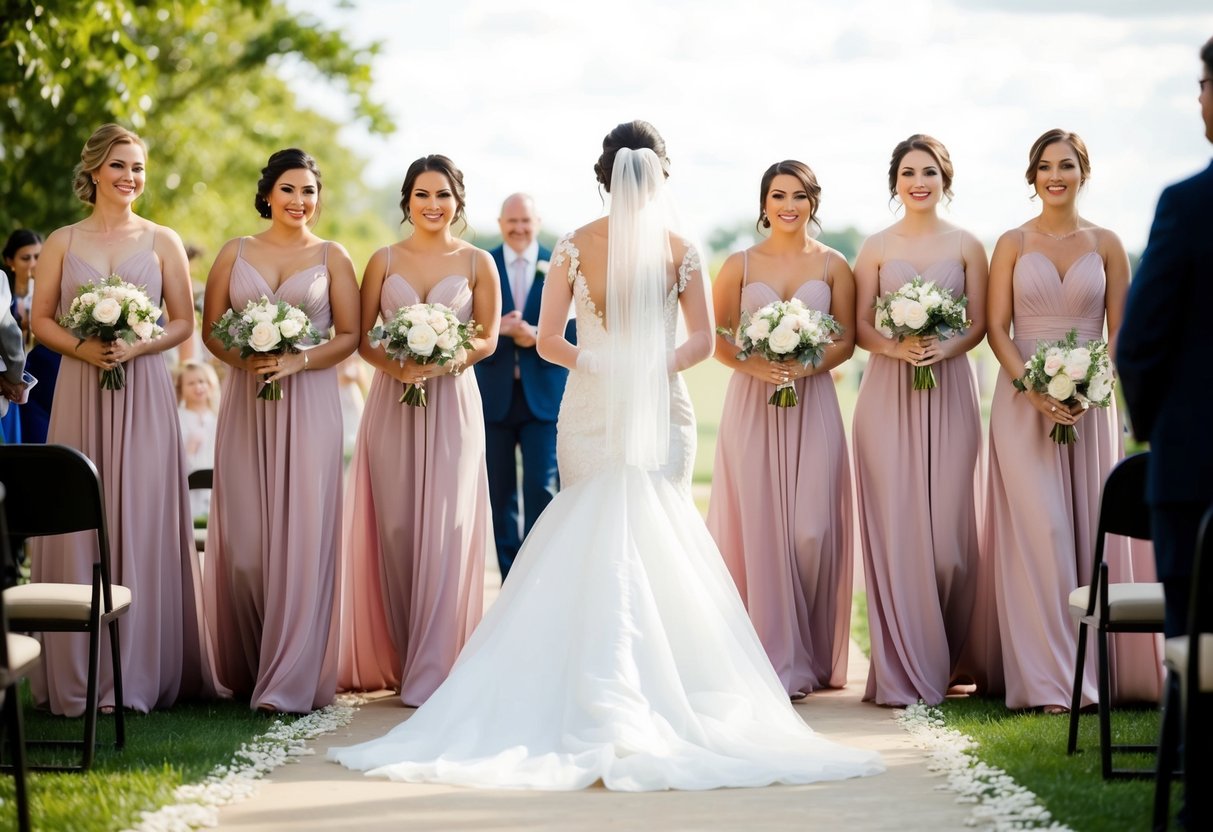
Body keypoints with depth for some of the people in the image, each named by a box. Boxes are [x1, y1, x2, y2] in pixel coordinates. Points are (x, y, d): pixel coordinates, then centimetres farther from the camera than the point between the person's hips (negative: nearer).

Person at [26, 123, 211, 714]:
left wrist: (135, 347, -11)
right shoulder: (62, 242, 8)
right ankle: (76, 676, 5)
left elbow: (183, 322, 6)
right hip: (79, 393, 1)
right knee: (78, 524, -1)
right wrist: (82, 348, -11)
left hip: (143, 396, 0)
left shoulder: (162, 241, 6)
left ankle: (137, 674, 3)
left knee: (141, 522, -2)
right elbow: (40, 319, 7)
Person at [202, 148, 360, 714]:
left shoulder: (332, 257, 7)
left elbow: (349, 335, 3)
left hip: (309, 405, -1)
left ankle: (290, 680, -5)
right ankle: (245, 669, 13)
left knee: (302, 534, -7)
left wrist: (297, 361, -12)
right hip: (245, 405, 2)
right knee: (242, 537, 0)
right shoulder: (235, 253, 10)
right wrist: (244, 359, -10)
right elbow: (210, 327, 9)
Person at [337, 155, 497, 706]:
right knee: (391, 530, 1)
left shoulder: (477, 263, 5)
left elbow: (488, 338, 1)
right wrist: (396, 366, -15)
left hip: (452, 406, -1)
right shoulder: (384, 261, 7)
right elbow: (362, 335, 4)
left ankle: (432, 667, -2)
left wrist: (440, 363, -15)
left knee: (444, 531, -6)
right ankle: (388, 657, 11)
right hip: (392, 406, 1)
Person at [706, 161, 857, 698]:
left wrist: (805, 365, -13)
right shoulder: (740, 265, 6)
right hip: (752, 406, 0)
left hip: (812, 405, 0)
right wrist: (754, 365, -14)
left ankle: (811, 657, 6)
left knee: (812, 529, -5)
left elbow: (846, 340, 5)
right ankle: (773, 657, 2)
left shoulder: (833, 265, 7)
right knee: (759, 526, -4)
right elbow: (719, 341, 4)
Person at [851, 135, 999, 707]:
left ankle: (955, 658, 12)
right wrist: (895, 348, -15)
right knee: (895, 523, -5)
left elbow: (979, 322, 4)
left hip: (949, 389, 0)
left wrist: (946, 347, -15)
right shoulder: (876, 248, 7)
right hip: (888, 394, 0)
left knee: (949, 523, -2)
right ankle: (904, 670, -1)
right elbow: (860, 326, 4)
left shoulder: (966, 246, 7)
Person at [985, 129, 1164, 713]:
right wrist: (1032, 390, -14)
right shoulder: (1013, 244, 5)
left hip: (1090, 402, 1)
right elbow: (997, 327, 0)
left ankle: (1105, 669, 8)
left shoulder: (1105, 245, 7)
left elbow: (1119, 331, 6)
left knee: (1094, 528, 1)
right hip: (1024, 402, -1)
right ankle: (1053, 680, -6)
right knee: (1040, 529, -7)